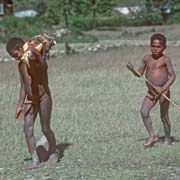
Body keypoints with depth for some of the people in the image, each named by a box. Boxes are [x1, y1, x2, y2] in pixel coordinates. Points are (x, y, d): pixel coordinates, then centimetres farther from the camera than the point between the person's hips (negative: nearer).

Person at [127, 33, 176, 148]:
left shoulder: (165, 59, -10)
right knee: (144, 111, -15)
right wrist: (132, 69, -8)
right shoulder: (147, 58, 6)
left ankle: (167, 140, 22)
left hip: (164, 91, -4)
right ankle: (152, 136, -3)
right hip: (151, 92, 4)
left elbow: (172, 76, -14)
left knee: (164, 117, 4)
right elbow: (139, 74, 13)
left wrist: (164, 88, -27)